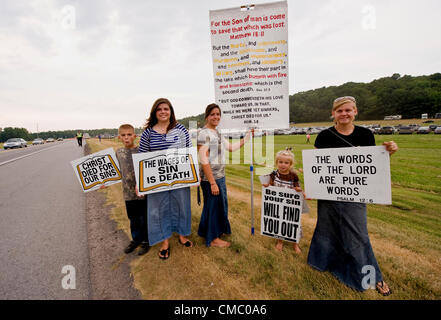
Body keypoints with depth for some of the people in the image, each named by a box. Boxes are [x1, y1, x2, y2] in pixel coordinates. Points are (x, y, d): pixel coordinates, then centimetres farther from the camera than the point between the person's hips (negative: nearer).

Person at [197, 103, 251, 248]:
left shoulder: (217, 133, 13)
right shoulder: (203, 133, -15)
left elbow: (231, 147, 20)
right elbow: (204, 161, -21)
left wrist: (247, 137, 15)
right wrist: (213, 183, -22)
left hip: (220, 176, 9)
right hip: (210, 177, -9)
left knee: (219, 204, 21)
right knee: (214, 205, 5)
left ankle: (205, 231, 42)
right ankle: (213, 238, 26)